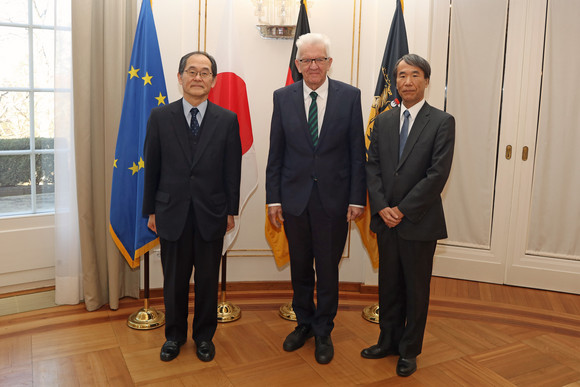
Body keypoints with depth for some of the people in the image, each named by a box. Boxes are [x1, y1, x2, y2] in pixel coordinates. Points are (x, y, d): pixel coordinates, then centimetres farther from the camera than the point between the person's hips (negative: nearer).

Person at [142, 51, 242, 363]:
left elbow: (232, 170, 1)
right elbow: (152, 167, 2)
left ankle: (204, 335, 32)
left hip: (211, 214, 0)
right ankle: (174, 334, 34)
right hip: (172, 213, 0)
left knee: (208, 280, 12)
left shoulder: (227, 120, -1)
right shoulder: (160, 117, 0)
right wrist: (150, 211, 3)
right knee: (174, 281, 12)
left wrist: (231, 210, 2)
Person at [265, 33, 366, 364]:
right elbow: (276, 153, 3)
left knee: (328, 269, 9)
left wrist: (357, 198, -6)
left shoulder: (350, 96, -2)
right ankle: (304, 323, 37)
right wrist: (273, 198, 0)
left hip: (333, 198, -1)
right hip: (295, 197, 2)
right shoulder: (283, 97, 2)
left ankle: (324, 332, 29)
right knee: (300, 266, 15)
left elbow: (357, 151, -2)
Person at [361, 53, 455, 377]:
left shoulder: (442, 122, -6)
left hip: (420, 222, -4)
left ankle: (410, 350, 26)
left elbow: (438, 174, -13)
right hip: (386, 219, 4)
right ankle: (389, 341, 32)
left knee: (416, 288, 9)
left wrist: (403, 210, -15)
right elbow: (372, 167, 5)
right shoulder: (383, 121, 8)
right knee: (389, 285, 15)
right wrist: (382, 207, -8)